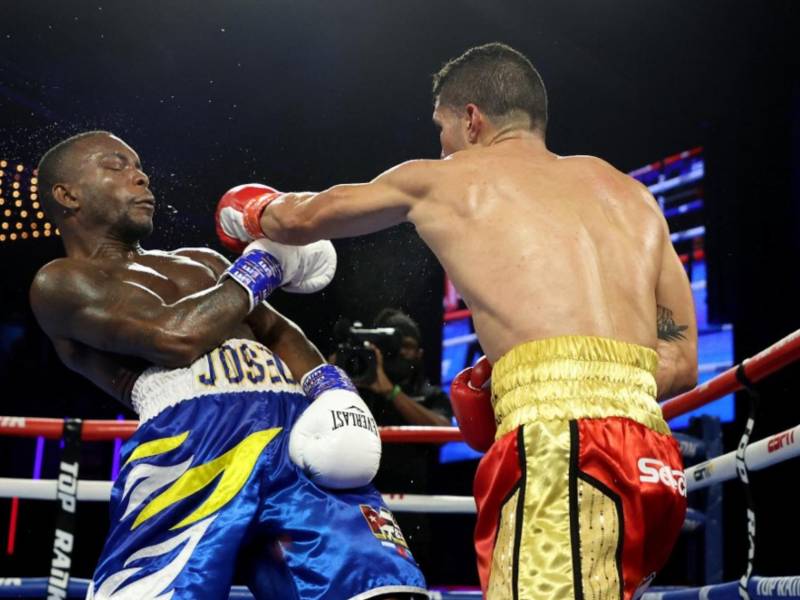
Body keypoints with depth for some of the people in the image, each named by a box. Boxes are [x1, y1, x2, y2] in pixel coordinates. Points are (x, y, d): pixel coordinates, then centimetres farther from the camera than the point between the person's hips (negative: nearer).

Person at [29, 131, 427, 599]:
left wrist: (333, 386, 3)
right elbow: (177, 336, -3)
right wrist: (260, 268, 12)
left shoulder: (201, 262, 34)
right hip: (194, 437, -4)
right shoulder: (61, 283, 13)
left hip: (297, 422, 5)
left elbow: (278, 332, 25)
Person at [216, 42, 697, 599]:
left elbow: (306, 217, 33)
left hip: (562, 446, -6)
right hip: (650, 456, 7)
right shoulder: (630, 193, 26)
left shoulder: (443, 179, 15)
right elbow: (682, 361, 21)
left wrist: (254, 216, 56)